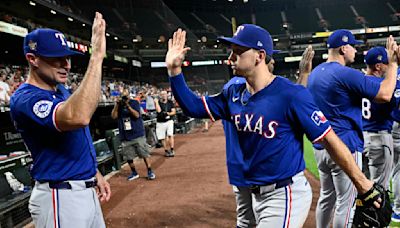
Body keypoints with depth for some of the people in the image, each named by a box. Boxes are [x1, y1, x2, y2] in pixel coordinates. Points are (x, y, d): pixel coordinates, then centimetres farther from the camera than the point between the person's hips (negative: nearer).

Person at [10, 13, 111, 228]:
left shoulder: (62, 91, 9)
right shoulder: (25, 98, -21)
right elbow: (77, 117, -41)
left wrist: (95, 173, 16)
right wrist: (97, 55, -37)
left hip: (86, 190, 9)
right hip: (60, 197, -9)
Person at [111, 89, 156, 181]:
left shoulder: (134, 103, -1)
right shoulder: (118, 105, 7)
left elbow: (137, 115, -12)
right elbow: (113, 116, -4)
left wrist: (128, 105, -20)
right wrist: (117, 104, -14)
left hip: (137, 134, -3)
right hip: (125, 136, 3)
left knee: (144, 153, -2)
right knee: (128, 156, 7)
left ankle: (150, 171, 7)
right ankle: (134, 173, 23)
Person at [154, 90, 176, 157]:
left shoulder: (170, 102, 4)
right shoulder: (158, 102, -3)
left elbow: (174, 111, 1)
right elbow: (159, 110, -19)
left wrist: (169, 114, -17)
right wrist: (156, 102, -19)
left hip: (169, 121, 0)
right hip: (160, 122, 0)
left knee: (170, 135, -15)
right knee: (163, 138, 5)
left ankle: (172, 150, -5)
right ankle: (166, 151, 18)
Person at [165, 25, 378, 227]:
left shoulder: (291, 94, -19)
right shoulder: (234, 95, 1)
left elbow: (330, 140, -16)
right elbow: (194, 107, 8)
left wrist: (365, 187, -13)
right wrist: (174, 69, -3)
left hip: (286, 195, -7)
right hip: (257, 195, 8)